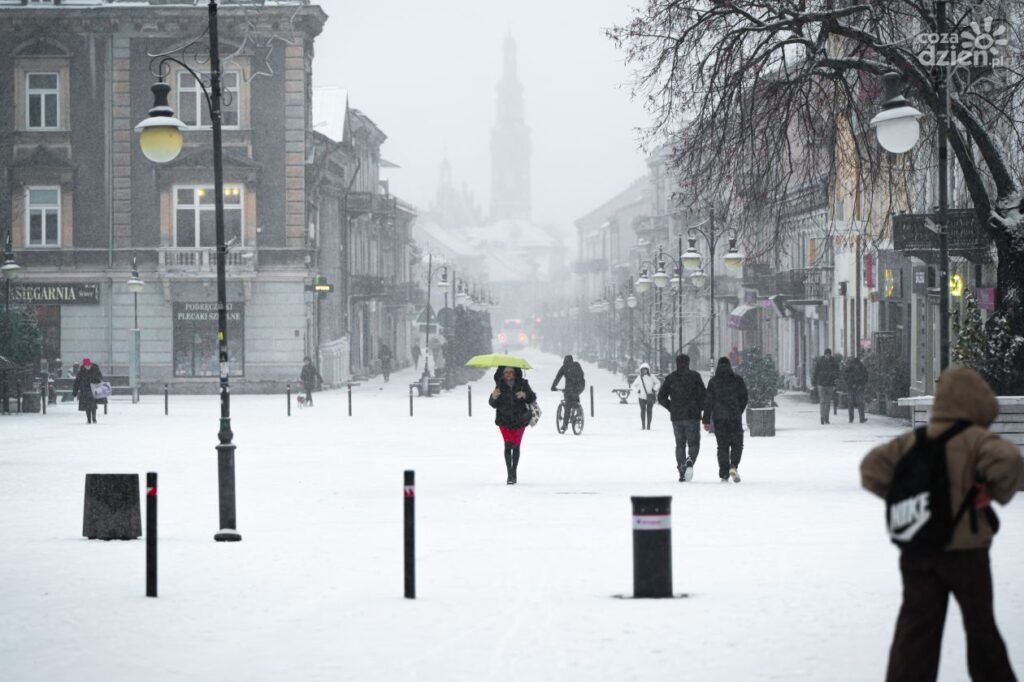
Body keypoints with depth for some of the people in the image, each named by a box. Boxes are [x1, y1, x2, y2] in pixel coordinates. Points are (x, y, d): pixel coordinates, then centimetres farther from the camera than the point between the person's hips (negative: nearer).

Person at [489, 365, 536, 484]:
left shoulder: (522, 384, 0)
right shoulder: (500, 385, 2)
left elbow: (532, 398, 3)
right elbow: (493, 404, 3)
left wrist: (525, 395, -17)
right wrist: (493, 397, -19)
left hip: (519, 420, 0)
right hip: (504, 420, 0)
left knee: (516, 446, 5)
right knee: (508, 445, -12)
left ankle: (514, 473, 18)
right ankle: (510, 474, -12)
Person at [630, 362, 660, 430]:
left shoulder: (651, 377, -1)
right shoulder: (639, 378, 3)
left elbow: (658, 383, 9)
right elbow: (633, 386, 13)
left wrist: (654, 389, -4)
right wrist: (637, 391, -1)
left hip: (650, 397, -1)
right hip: (642, 397, 1)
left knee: (649, 411, -1)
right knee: (643, 411, 2)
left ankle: (648, 426, 4)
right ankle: (643, 425, 10)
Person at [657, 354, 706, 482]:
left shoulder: (670, 378, 4)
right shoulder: (694, 376, -3)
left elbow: (661, 398, 3)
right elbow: (703, 395, -9)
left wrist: (672, 408, 13)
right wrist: (698, 408, 6)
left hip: (676, 417, 2)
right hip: (692, 416, -2)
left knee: (680, 444, 12)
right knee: (694, 444, 4)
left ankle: (681, 471, 4)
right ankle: (690, 461, -25)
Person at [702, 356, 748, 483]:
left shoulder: (713, 381, 2)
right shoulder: (738, 380, 1)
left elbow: (708, 401, 0)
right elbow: (744, 398, 4)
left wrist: (706, 420, 2)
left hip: (719, 418, 1)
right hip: (735, 418, -1)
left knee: (722, 446, 6)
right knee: (737, 444, 8)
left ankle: (724, 474, 1)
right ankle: (733, 466, -16)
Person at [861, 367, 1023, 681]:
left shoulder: (913, 441, 5)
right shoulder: (975, 439, -11)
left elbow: (872, 467, 2)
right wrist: (998, 493, -12)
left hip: (917, 552, 4)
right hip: (965, 550, -4)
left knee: (917, 625, 4)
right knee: (980, 623, 15)